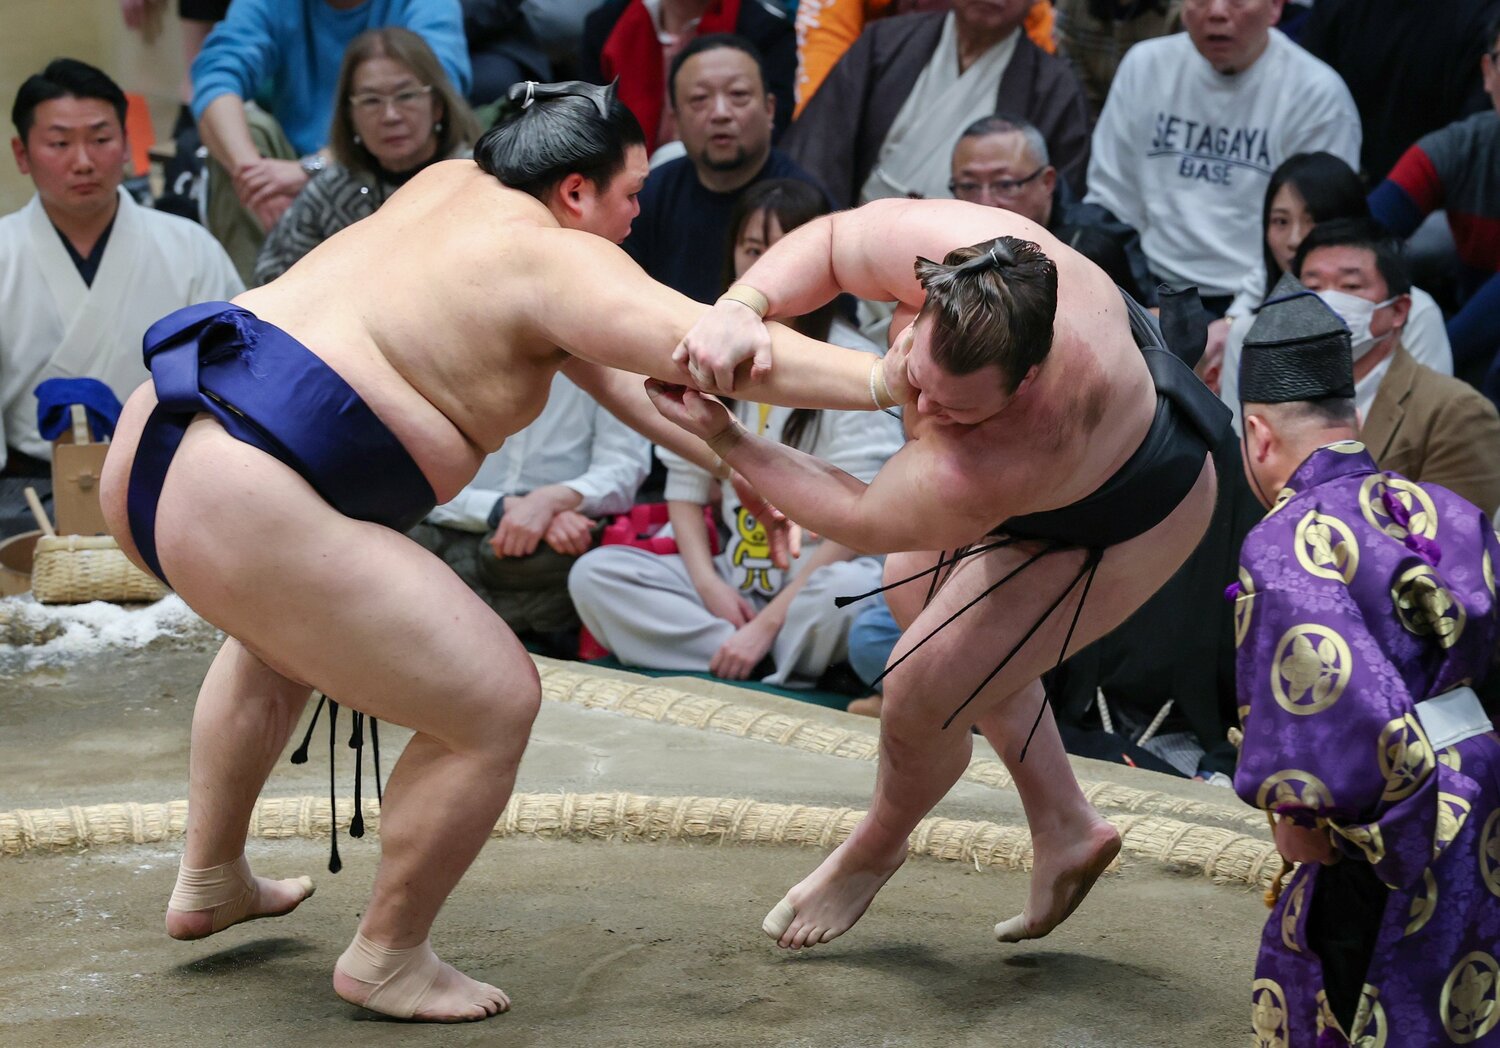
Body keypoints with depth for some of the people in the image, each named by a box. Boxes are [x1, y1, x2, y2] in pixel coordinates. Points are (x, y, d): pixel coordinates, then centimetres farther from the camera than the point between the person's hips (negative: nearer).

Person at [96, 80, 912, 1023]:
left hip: (150, 447, 10)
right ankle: (388, 959, 17)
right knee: (496, 708, 0)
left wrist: (732, 461, 16)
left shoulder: (456, 187, 20)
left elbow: (611, 369, 20)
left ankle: (211, 882, 46)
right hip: (251, 509, -10)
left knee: (284, 621, 40)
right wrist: (902, 380, -17)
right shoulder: (553, 258, -5)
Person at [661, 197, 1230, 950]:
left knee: (922, 695, -2)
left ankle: (875, 850, 34)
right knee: (916, 591, 20)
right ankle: (1064, 829, 34)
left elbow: (861, 521, -30)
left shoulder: (991, 473, -47)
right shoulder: (941, 243, -36)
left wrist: (724, 439, -26)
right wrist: (737, 309, -36)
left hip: (1129, 515, -8)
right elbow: (827, 242, -16)